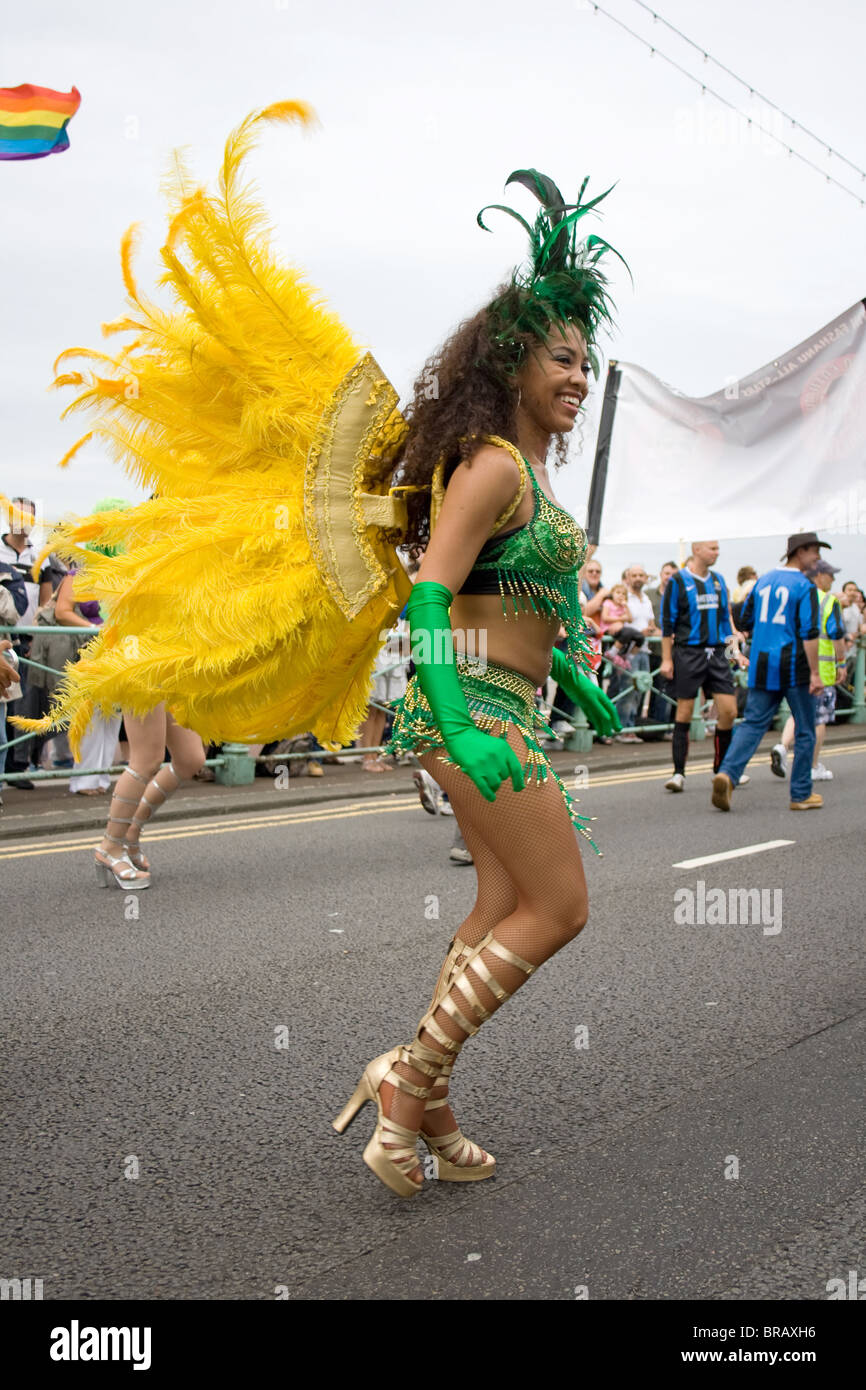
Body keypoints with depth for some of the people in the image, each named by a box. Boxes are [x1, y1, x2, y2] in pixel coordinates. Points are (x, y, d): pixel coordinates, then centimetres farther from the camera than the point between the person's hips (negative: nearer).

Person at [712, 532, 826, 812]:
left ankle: (727, 773, -18)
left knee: (753, 723, 4)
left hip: (762, 664, 5)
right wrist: (815, 673, -14)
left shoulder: (763, 581, 11)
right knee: (804, 730, 7)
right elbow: (809, 633, -15)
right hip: (793, 667, -5)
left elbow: (746, 623, 16)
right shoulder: (804, 586, -9)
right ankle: (801, 794, 12)